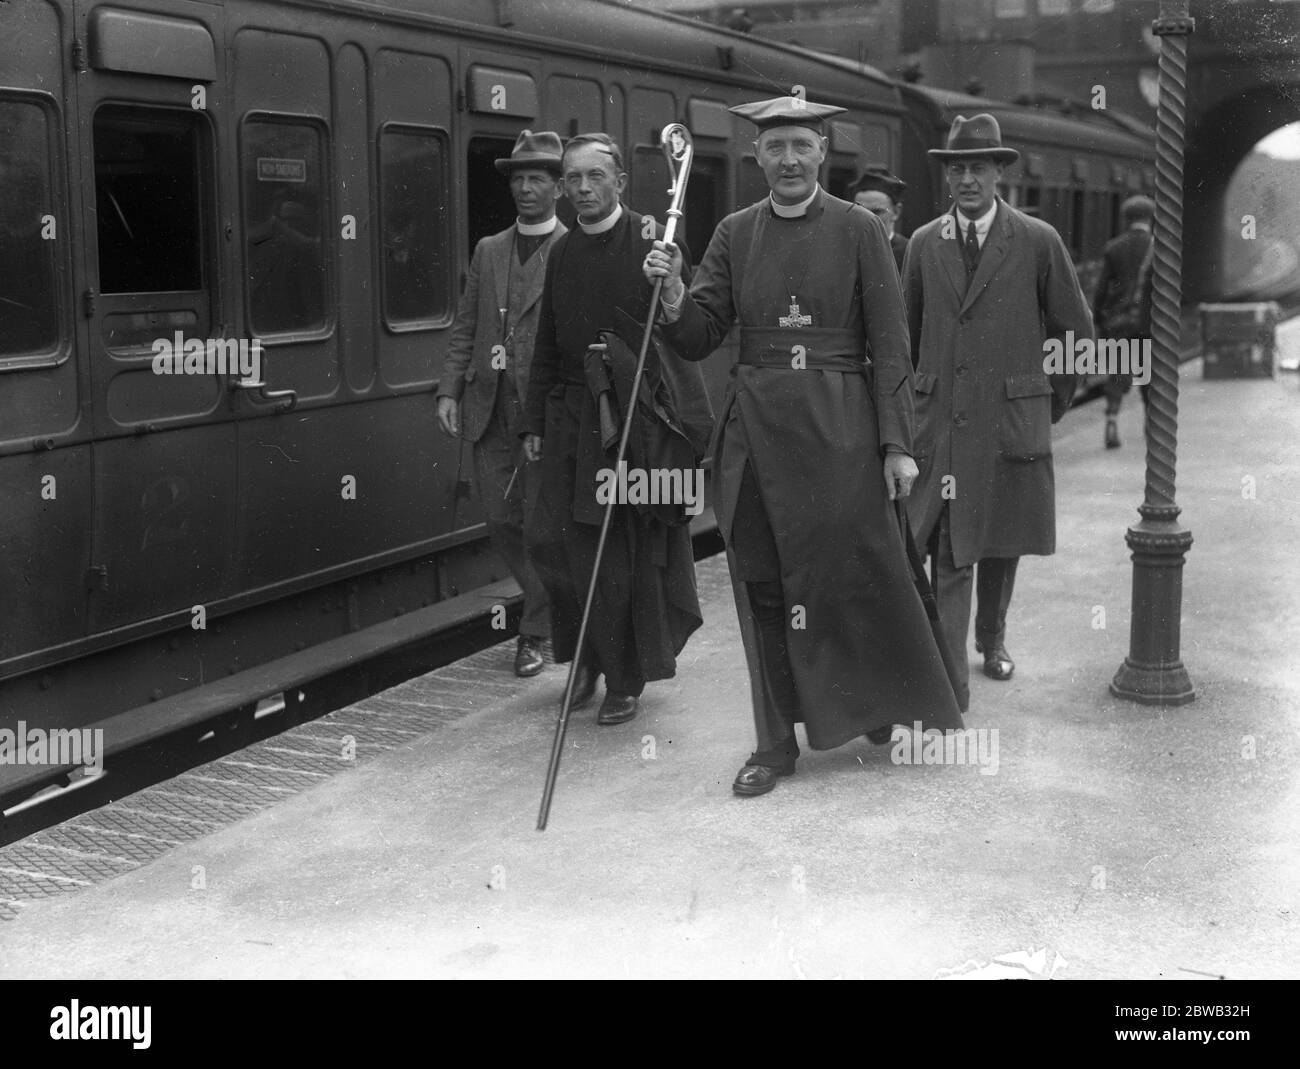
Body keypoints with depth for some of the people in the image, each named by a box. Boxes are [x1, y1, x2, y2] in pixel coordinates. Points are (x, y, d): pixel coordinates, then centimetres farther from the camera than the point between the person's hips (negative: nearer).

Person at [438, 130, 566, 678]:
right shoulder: (488, 251, 16)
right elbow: (464, 327, 15)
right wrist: (449, 390, 4)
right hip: (491, 407, 5)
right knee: (501, 519, 8)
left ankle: (535, 632, 16)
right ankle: (550, 602, 31)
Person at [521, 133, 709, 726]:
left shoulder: (651, 240, -5)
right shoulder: (562, 253, 12)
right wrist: (534, 422, 14)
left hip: (637, 410, -5)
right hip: (573, 414, 5)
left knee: (631, 550, 2)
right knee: (550, 537, 0)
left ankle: (625, 681, 17)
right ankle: (591, 653, 24)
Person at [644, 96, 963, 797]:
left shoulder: (859, 230, 0)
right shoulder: (734, 234, 8)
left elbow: (889, 345, -2)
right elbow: (697, 340, 7)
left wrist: (897, 443, -7)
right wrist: (673, 294, -14)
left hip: (839, 425, -3)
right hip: (755, 425, 3)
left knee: (862, 569, 0)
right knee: (763, 589, 6)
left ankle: (887, 704, 26)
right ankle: (776, 742, 17)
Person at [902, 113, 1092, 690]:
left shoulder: (1038, 241, -1)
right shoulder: (924, 243, 7)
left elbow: (1075, 329, 7)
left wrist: (1051, 402, 11)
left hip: (1012, 420, 0)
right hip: (940, 421, 1)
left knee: (1002, 544, 11)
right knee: (949, 554, -5)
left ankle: (992, 637, 35)